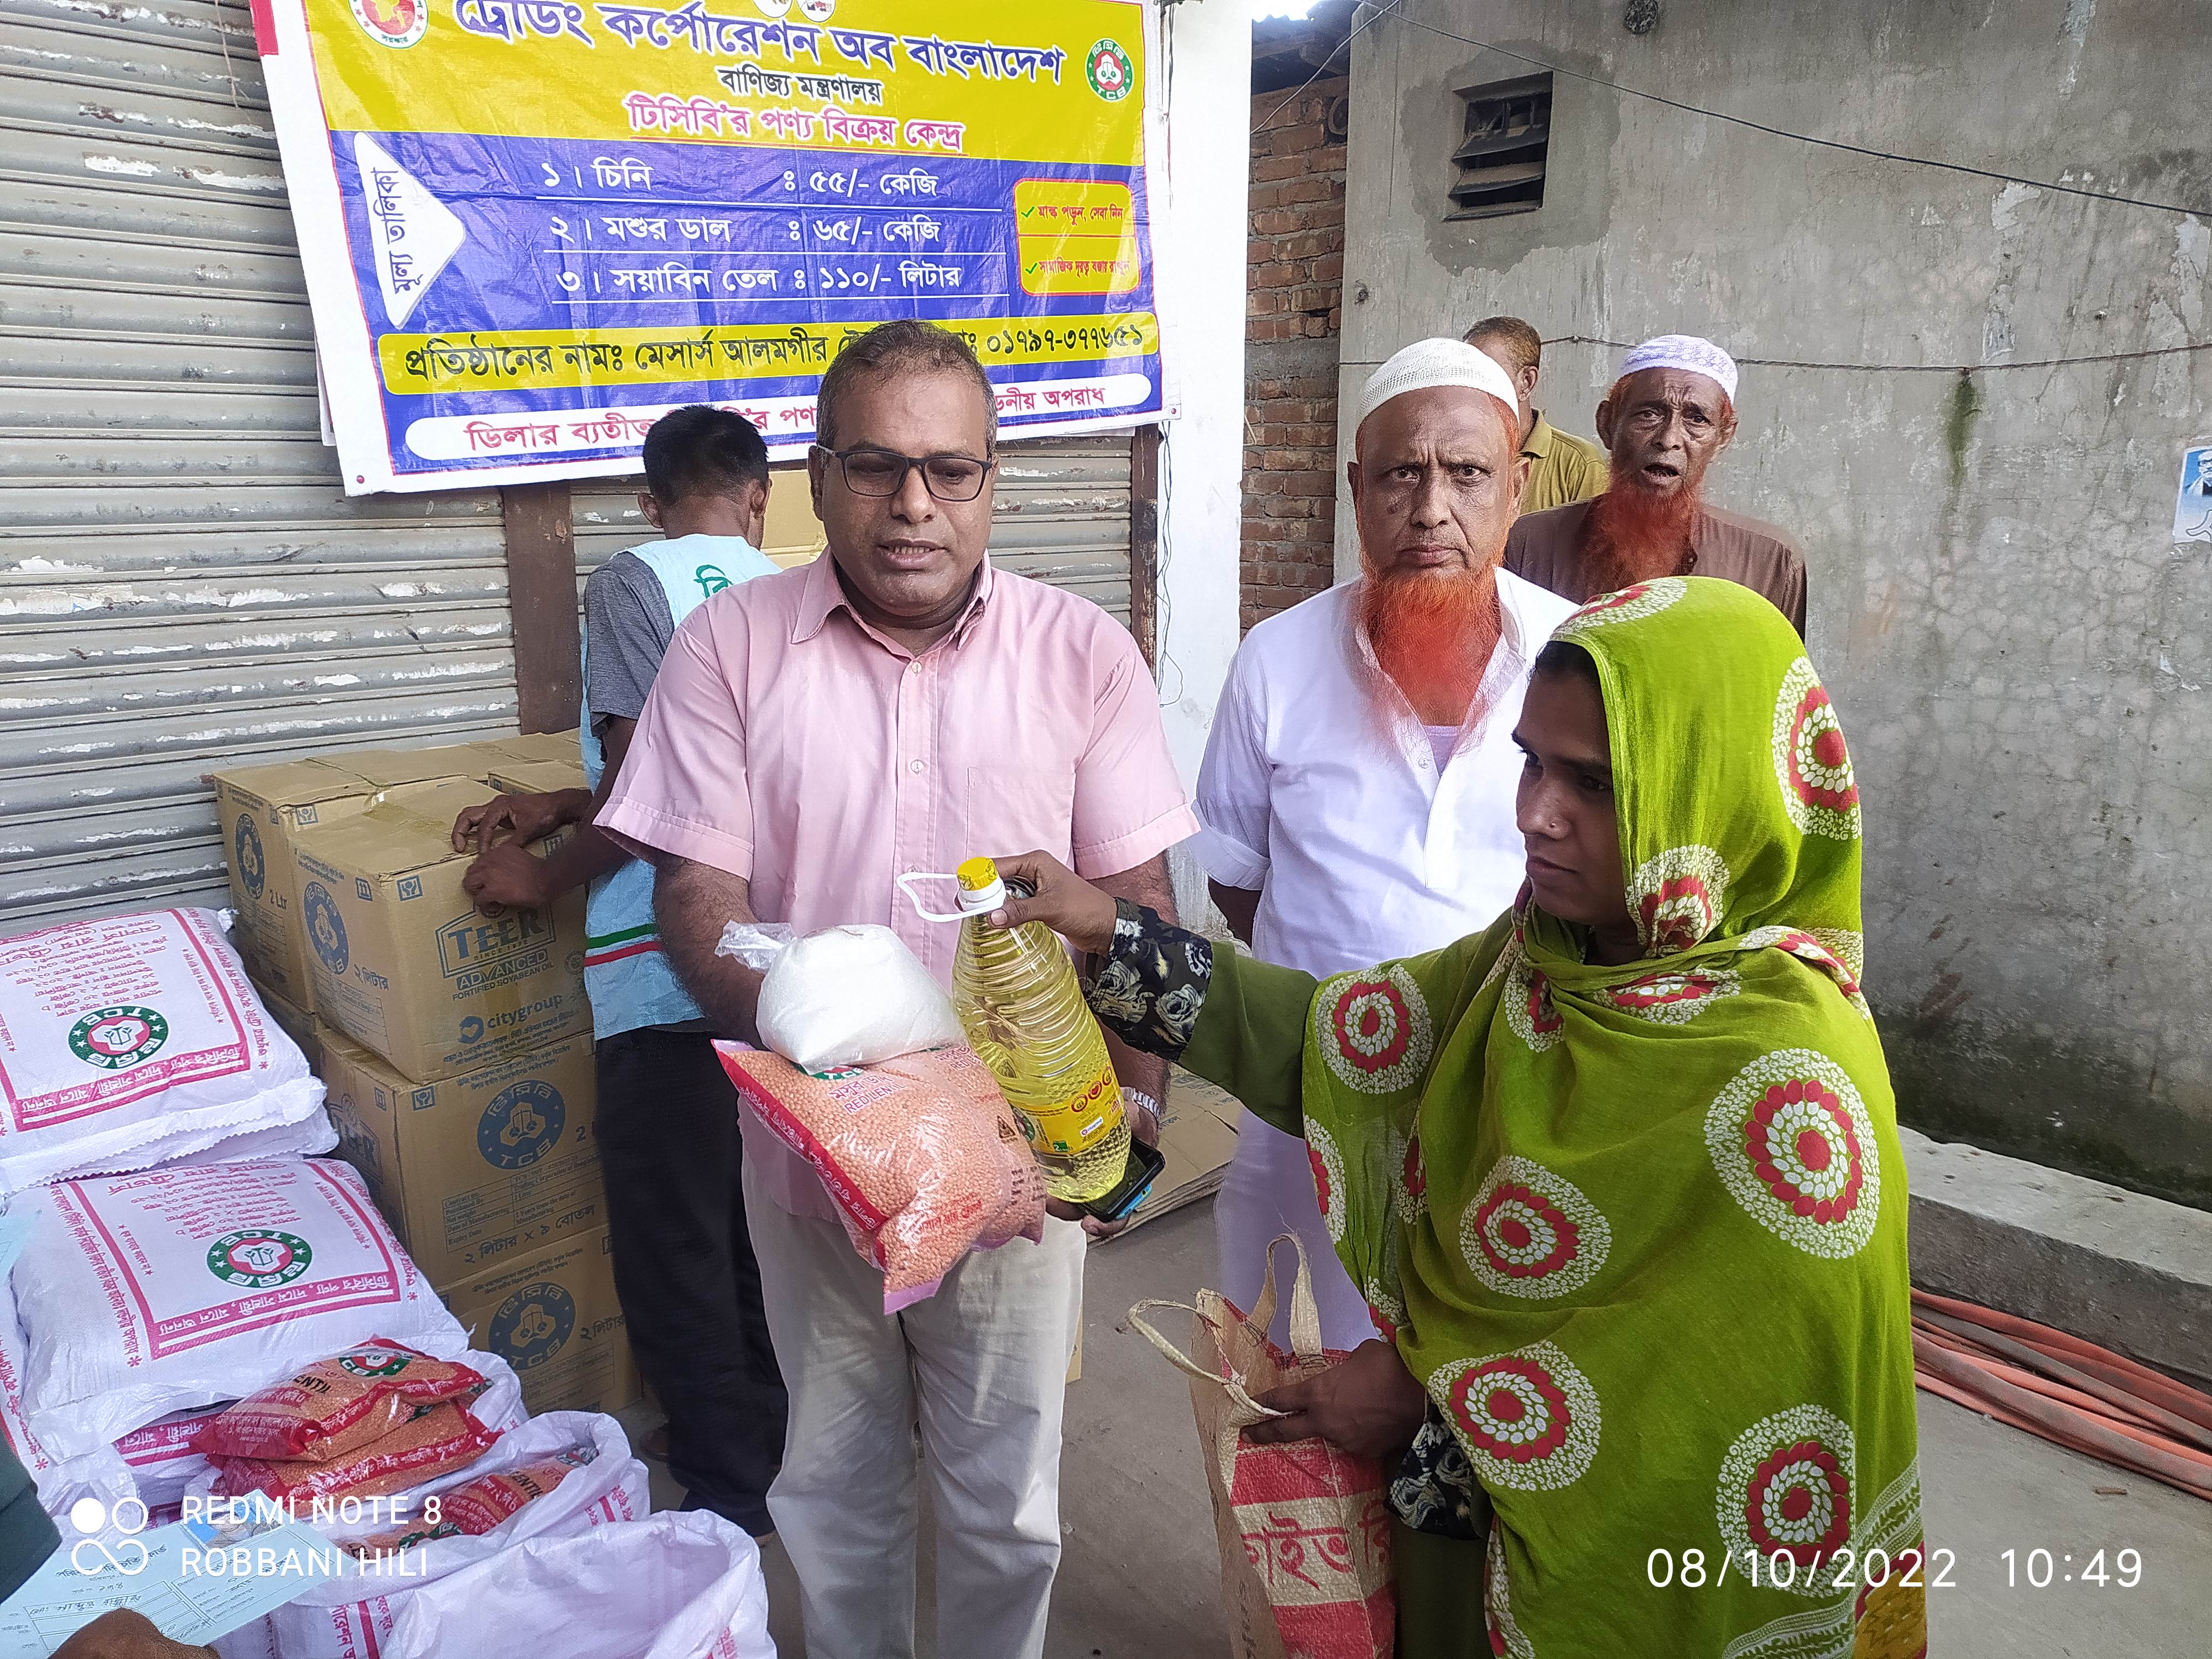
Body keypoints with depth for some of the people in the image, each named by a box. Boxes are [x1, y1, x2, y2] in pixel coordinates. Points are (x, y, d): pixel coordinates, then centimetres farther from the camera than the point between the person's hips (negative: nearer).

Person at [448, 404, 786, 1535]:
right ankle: (772, 1431, 38)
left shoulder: (635, 582, -7)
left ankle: (727, 1487, 20)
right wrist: (560, 808, 21)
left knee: (673, 1241, 7)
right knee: (758, 1214, 22)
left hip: (669, 971, -7)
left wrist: (545, 880, -2)